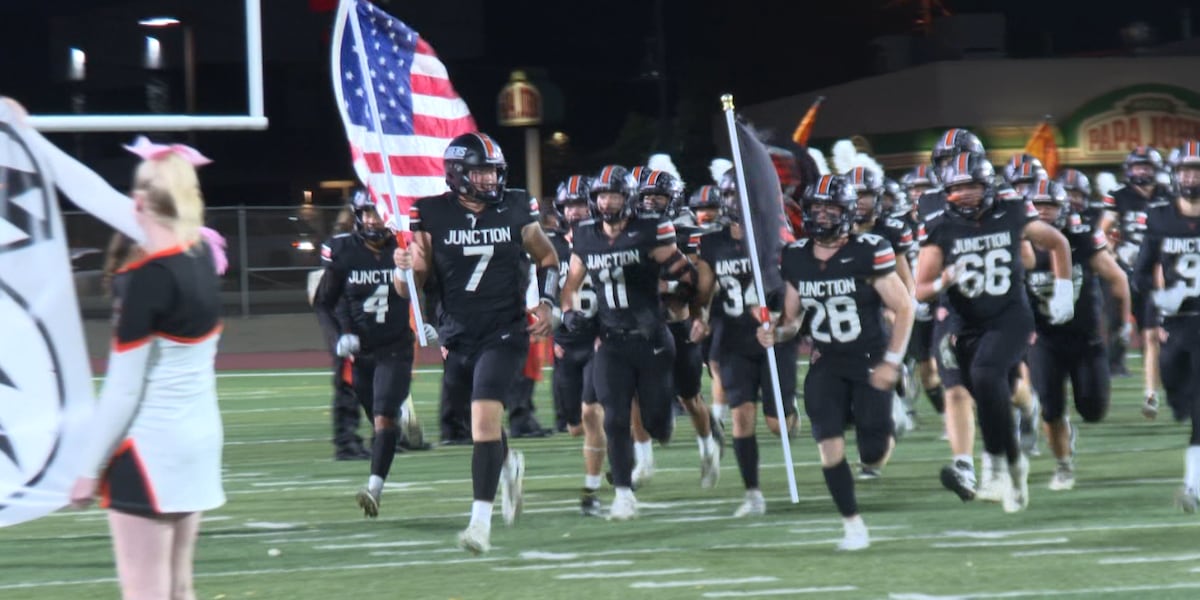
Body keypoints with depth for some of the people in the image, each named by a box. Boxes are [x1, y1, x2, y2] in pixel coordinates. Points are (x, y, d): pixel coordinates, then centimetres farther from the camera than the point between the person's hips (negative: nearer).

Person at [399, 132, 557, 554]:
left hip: (504, 333, -2)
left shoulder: (516, 210, -1)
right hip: (457, 336, 2)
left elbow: (547, 258, 14)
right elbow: (413, 285, 1)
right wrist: (405, 266, -22)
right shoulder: (433, 215, -4)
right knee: (477, 420, 16)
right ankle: (509, 465, 50)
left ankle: (481, 521, -17)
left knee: (485, 418, -17)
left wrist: (547, 303, -1)